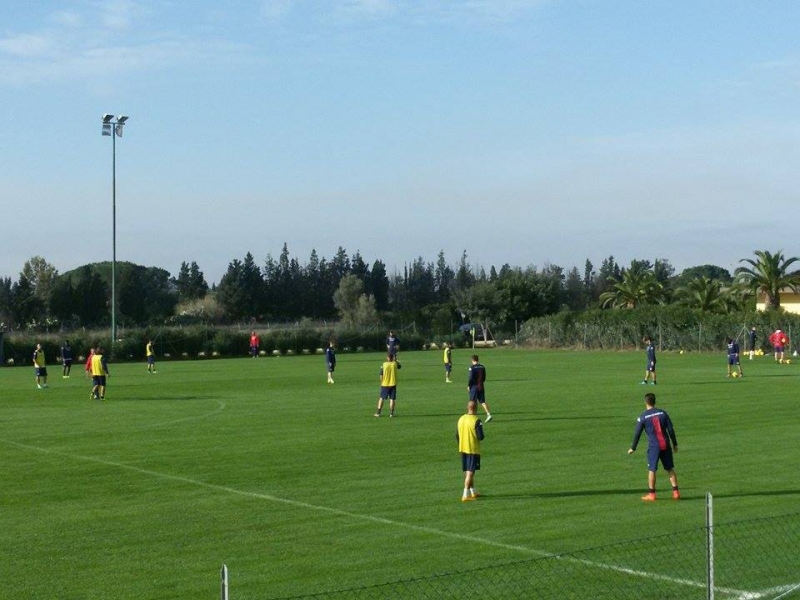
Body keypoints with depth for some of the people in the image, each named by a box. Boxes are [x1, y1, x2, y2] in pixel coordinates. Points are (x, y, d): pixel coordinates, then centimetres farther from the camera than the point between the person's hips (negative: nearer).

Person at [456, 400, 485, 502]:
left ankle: (473, 492, 30)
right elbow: (480, 436, -19)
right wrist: (479, 437, 4)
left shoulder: (461, 419, 3)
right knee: (470, 472, -4)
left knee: (468, 472, 16)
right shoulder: (476, 421, -17)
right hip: (473, 450, -7)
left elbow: (457, 436, 10)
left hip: (463, 449, 7)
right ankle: (465, 495, -8)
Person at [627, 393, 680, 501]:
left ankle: (651, 494, 6)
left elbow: (637, 433, -1)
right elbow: (671, 429, 3)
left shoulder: (643, 417, -5)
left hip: (653, 446, -3)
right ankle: (676, 492, 9)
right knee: (670, 469, 11)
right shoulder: (662, 413, 3)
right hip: (666, 445, 3)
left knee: (652, 470, 5)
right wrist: (675, 444, 12)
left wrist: (633, 448, 9)